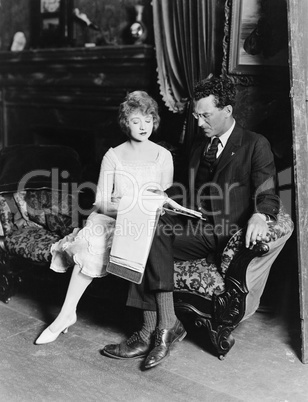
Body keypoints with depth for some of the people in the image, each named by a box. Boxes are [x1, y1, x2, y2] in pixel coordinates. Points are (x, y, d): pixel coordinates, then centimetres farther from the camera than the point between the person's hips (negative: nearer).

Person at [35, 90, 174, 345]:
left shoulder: (163, 156, 6)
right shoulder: (112, 157, 6)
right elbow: (101, 202, -1)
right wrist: (123, 207, -20)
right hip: (112, 219, 1)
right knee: (92, 240, -32)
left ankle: (66, 314, -15)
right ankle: (68, 312, -22)